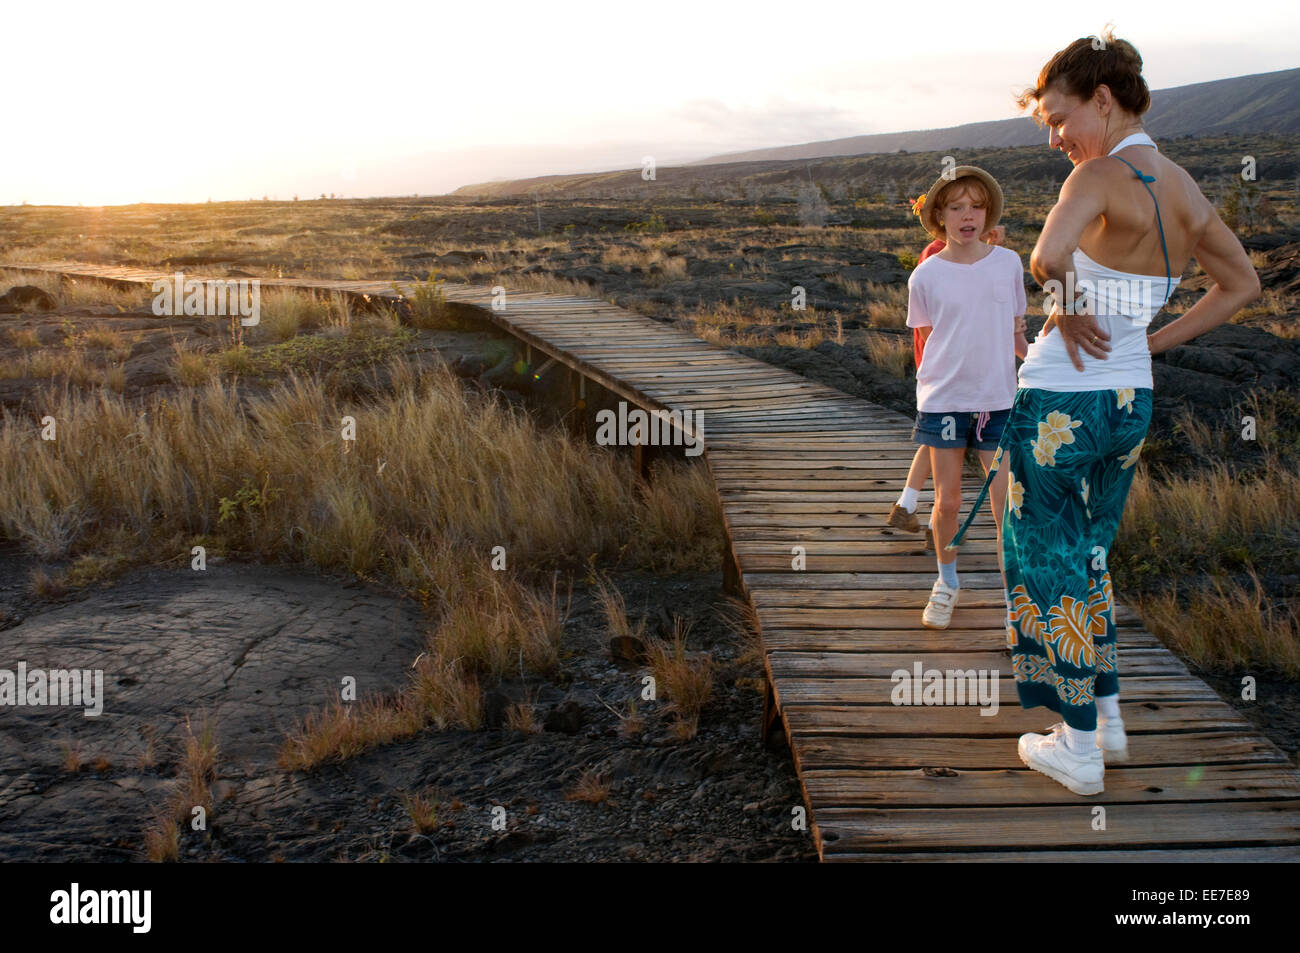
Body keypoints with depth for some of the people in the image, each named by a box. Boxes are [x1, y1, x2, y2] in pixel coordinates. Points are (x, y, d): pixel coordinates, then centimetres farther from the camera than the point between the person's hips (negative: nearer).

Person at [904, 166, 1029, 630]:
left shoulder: (1008, 263, 2)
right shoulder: (926, 275, -2)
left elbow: (1012, 331, 10)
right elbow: (929, 340, 7)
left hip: (998, 400, 1)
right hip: (943, 399, -1)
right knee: (947, 501, 6)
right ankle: (947, 583, 29)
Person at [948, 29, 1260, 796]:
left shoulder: (1102, 175, -17)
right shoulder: (1183, 187, 6)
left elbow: (1048, 255, -37)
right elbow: (1242, 284, 16)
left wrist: (1069, 310, -16)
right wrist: (1150, 343, 11)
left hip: (1061, 401, -8)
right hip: (1132, 401, 8)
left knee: (1052, 565, 7)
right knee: (1089, 556, 23)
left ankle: (1078, 748, 16)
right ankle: (1108, 719, 32)